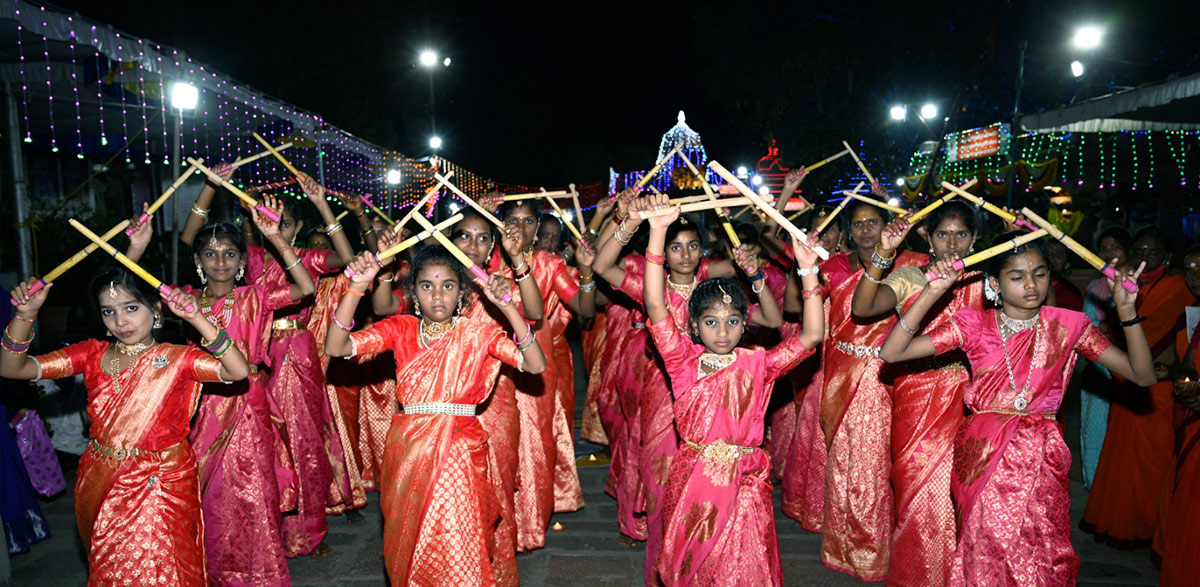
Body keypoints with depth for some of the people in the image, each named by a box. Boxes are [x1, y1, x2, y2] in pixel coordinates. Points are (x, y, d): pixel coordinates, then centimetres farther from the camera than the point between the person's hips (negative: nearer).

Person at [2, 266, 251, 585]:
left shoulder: (176, 359, -11)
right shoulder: (92, 355, 1)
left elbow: (238, 370, -28)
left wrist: (196, 318, -35)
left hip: (162, 485, -4)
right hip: (102, 488, 4)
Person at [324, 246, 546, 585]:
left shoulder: (477, 334, 0)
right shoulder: (401, 329, 4)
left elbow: (536, 364, -13)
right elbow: (335, 347, -8)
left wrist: (507, 306, -22)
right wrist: (356, 288, -18)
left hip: (461, 454, -2)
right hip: (409, 455, 2)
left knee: (457, 555, -5)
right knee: (410, 553, 11)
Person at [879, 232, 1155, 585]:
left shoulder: (1067, 326, 4)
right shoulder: (974, 325, -1)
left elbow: (1143, 375, -1)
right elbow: (891, 353, -11)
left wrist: (1127, 312, -14)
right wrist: (933, 292, -18)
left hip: (1041, 463, 1)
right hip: (982, 459, -1)